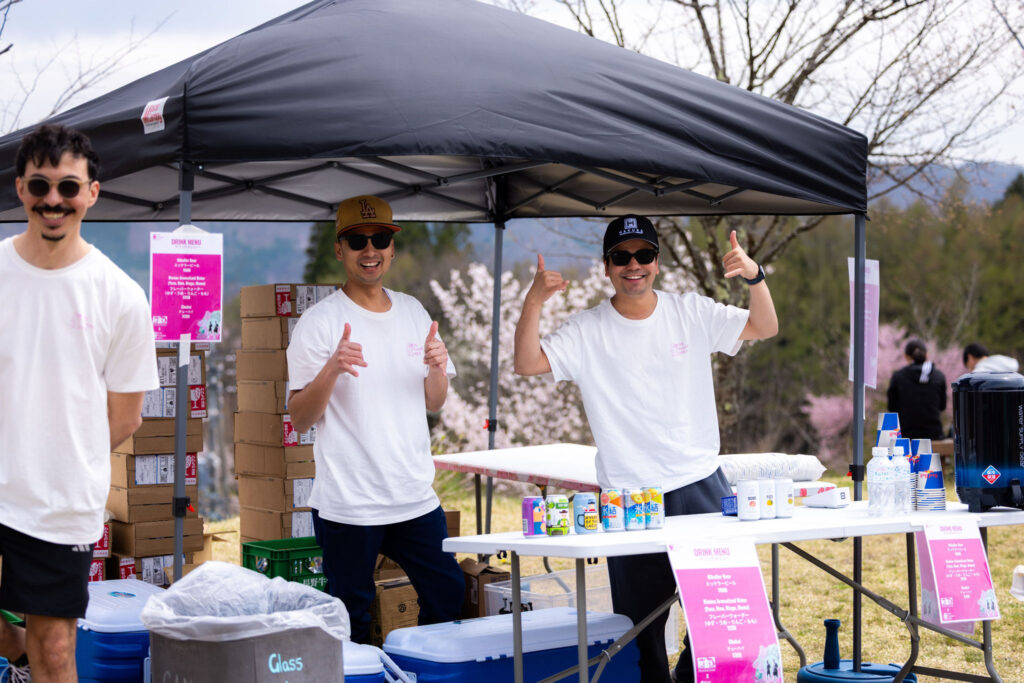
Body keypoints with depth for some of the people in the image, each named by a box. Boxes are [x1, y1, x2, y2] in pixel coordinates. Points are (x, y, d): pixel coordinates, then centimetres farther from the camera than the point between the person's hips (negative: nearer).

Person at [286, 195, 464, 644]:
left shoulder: (413, 313, 11)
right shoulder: (320, 322, -7)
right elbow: (299, 419, -9)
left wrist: (438, 367, -5)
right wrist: (331, 370, -25)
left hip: (415, 498, 5)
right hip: (348, 505, -5)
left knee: (449, 598, 11)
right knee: (349, 625, 1)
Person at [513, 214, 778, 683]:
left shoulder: (692, 313, 3)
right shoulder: (587, 331, -1)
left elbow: (765, 328, 0)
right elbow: (527, 364, -9)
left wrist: (754, 276, -19)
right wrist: (534, 302, -24)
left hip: (701, 487, 2)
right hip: (628, 499, -1)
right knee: (640, 622, 4)